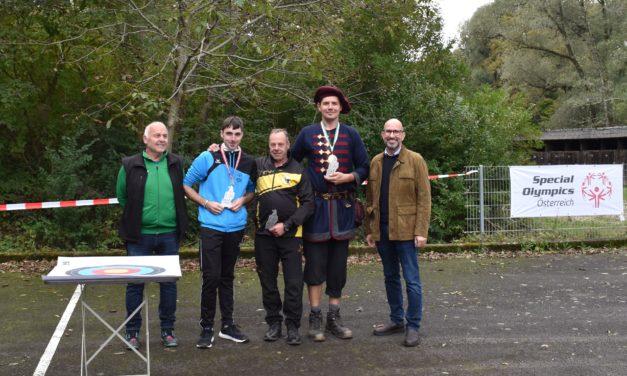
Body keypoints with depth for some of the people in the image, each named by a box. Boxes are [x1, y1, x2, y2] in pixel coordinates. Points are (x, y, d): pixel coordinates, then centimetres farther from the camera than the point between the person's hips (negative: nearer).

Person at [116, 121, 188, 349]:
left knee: (169, 283, 9)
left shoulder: (176, 164, 5)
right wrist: (136, 216, 7)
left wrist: (177, 219, 7)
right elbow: (122, 197, 6)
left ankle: (168, 330, 22)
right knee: (135, 284, 4)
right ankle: (132, 332, 18)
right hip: (140, 235, -2)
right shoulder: (130, 166, -3)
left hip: (169, 235, 2)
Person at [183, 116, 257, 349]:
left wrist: (243, 200, -2)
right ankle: (206, 328, 7)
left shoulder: (249, 163, 6)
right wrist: (206, 203, -11)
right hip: (211, 226, -3)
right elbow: (186, 185, 0)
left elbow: (252, 190, 19)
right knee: (211, 277, -5)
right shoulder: (207, 158, -4)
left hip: (236, 227, 4)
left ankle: (228, 325, 22)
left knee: (227, 277, 13)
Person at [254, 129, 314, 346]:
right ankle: (273, 322, 24)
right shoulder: (259, 166, 6)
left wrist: (287, 225, -10)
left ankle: (293, 325, 12)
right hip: (264, 235, 2)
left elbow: (308, 204, -2)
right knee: (267, 281, 10)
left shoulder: (298, 170, 1)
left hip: (290, 234, -2)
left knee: (294, 282, 0)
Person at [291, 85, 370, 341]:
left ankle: (334, 318, 17)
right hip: (316, 205, -1)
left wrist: (348, 177, -12)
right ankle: (315, 318, 8)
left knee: (338, 264, 7)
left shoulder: (351, 134, 5)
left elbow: (364, 168, 6)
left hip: (343, 207, 1)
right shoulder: (307, 133, 4)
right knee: (315, 263, 0)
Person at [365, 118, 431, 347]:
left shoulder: (415, 160, -2)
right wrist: (369, 229, 7)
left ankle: (413, 327, 8)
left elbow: (424, 198, -6)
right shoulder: (375, 162, 12)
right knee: (390, 277, 14)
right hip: (382, 230, 5)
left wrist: (421, 231, -13)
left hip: (405, 230, -5)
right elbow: (370, 198, 13)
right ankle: (396, 320, 26)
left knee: (411, 279, -1)